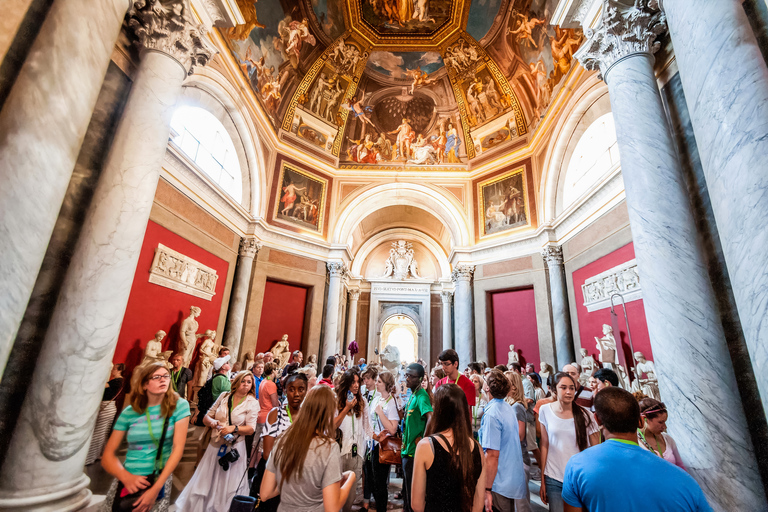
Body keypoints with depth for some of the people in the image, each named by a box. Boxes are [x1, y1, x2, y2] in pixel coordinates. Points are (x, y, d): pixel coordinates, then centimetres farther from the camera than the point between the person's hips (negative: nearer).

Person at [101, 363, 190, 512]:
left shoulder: (179, 406, -8)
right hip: (126, 479, 2)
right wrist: (127, 477, -15)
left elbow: (178, 448, -12)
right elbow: (108, 456, 3)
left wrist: (156, 487, -18)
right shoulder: (129, 412, 1)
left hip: (160, 479, -2)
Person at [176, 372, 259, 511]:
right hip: (215, 446, 3)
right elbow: (206, 417, 5)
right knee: (205, 483, 15)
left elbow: (251, 429, -12)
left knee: (227, 487, 11)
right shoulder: (224, 396, 0)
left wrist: (234, 428, -26)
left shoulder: (252, 403, -9)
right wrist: (212, 422, -16)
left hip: (234, 449, -2)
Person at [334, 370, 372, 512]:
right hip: (339, 450, -3)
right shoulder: (335, 401, -5)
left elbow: (366, 427, 10)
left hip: (356, 452, 3)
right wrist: (347, 408, -16)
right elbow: (332, 426, -12)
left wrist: (376, 436, -5)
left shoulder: (362, 403, 8)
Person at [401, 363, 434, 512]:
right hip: (407, 449, 9)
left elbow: (430, 418, -35)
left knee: (411, 489, 7)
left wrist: (422, 440, -26)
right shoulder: (412, 394, 6)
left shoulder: (421, 396, -21)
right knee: (407, 487, 23)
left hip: (414, 451, -9)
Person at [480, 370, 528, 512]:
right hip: (515, 480, 8)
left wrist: (487, 490, -20)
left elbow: (492, 455, -25)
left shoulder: (491, 414, -23)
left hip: (500, 484, -8)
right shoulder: (509, 408, 2)